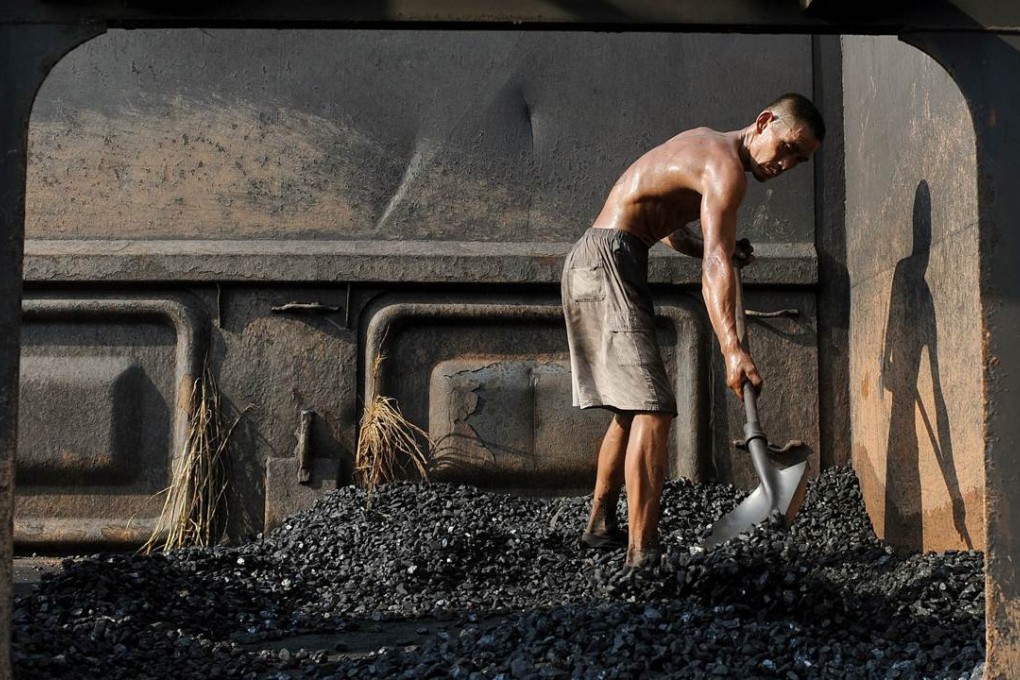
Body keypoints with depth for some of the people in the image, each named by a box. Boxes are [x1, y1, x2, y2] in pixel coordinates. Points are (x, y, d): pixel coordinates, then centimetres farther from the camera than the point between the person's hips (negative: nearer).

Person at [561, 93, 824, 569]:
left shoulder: (707, 145, 19)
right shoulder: (727, 167, -13)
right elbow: (714, 266, -27)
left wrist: (721, 249, 11)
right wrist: (732, 351, -38)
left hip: (587, 261, 11)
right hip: (609, 259, -11)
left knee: (631, 407, 19)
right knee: (652, 409, -18)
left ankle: (601, 525, 31)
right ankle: (641, 557, -26)